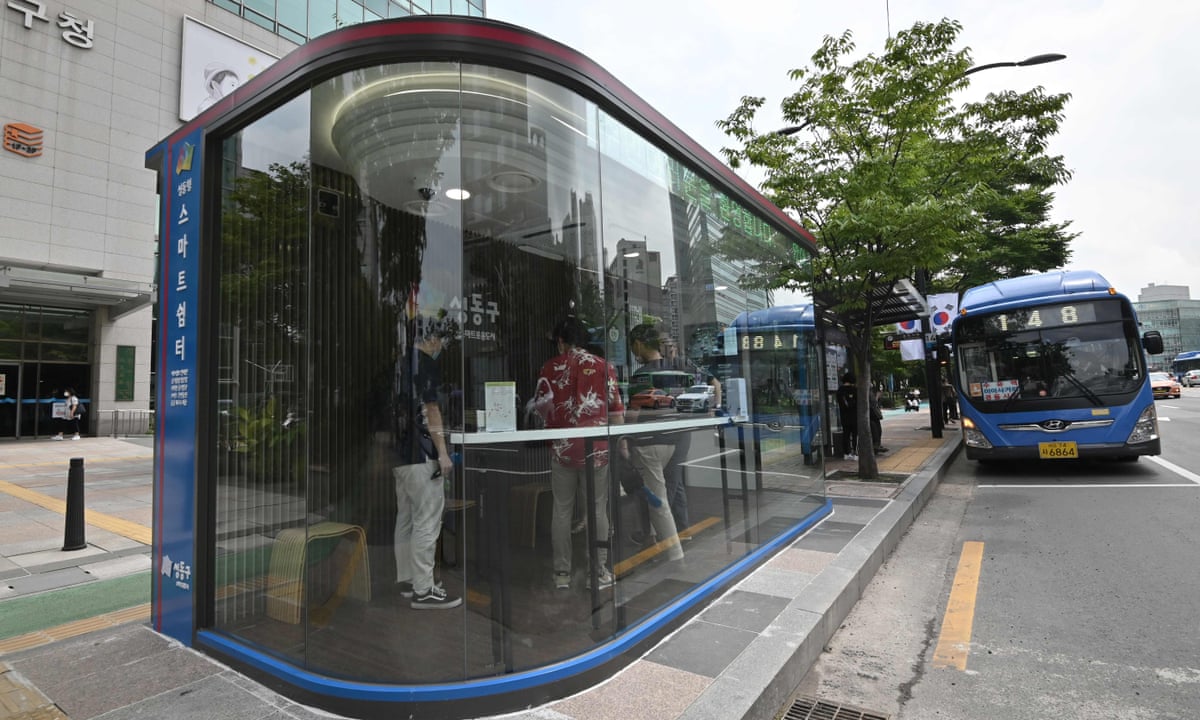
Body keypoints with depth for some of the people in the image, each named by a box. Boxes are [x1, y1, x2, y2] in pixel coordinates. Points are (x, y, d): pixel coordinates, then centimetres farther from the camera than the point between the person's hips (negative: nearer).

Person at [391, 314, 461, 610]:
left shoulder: (401, 362, 14)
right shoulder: (425, 363, -12)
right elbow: (430, 410, -16)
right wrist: (443, 453, -14)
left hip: (399, 453, 10)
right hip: (421, 455, -10)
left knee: (406, 519, 16)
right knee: (427, 521, -5)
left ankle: (406, 581, 26)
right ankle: (423, 590, 0)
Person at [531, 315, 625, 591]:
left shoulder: (550, 367, 3)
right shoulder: (602, 366, 2)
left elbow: (541, 407, 3)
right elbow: (615, 409, 0)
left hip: (562, 447, 1)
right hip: (596, 447, 0)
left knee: (562, 511, 10)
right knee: (597, 510, 7)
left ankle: (562, 574, 17)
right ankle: (599, 573, 13)